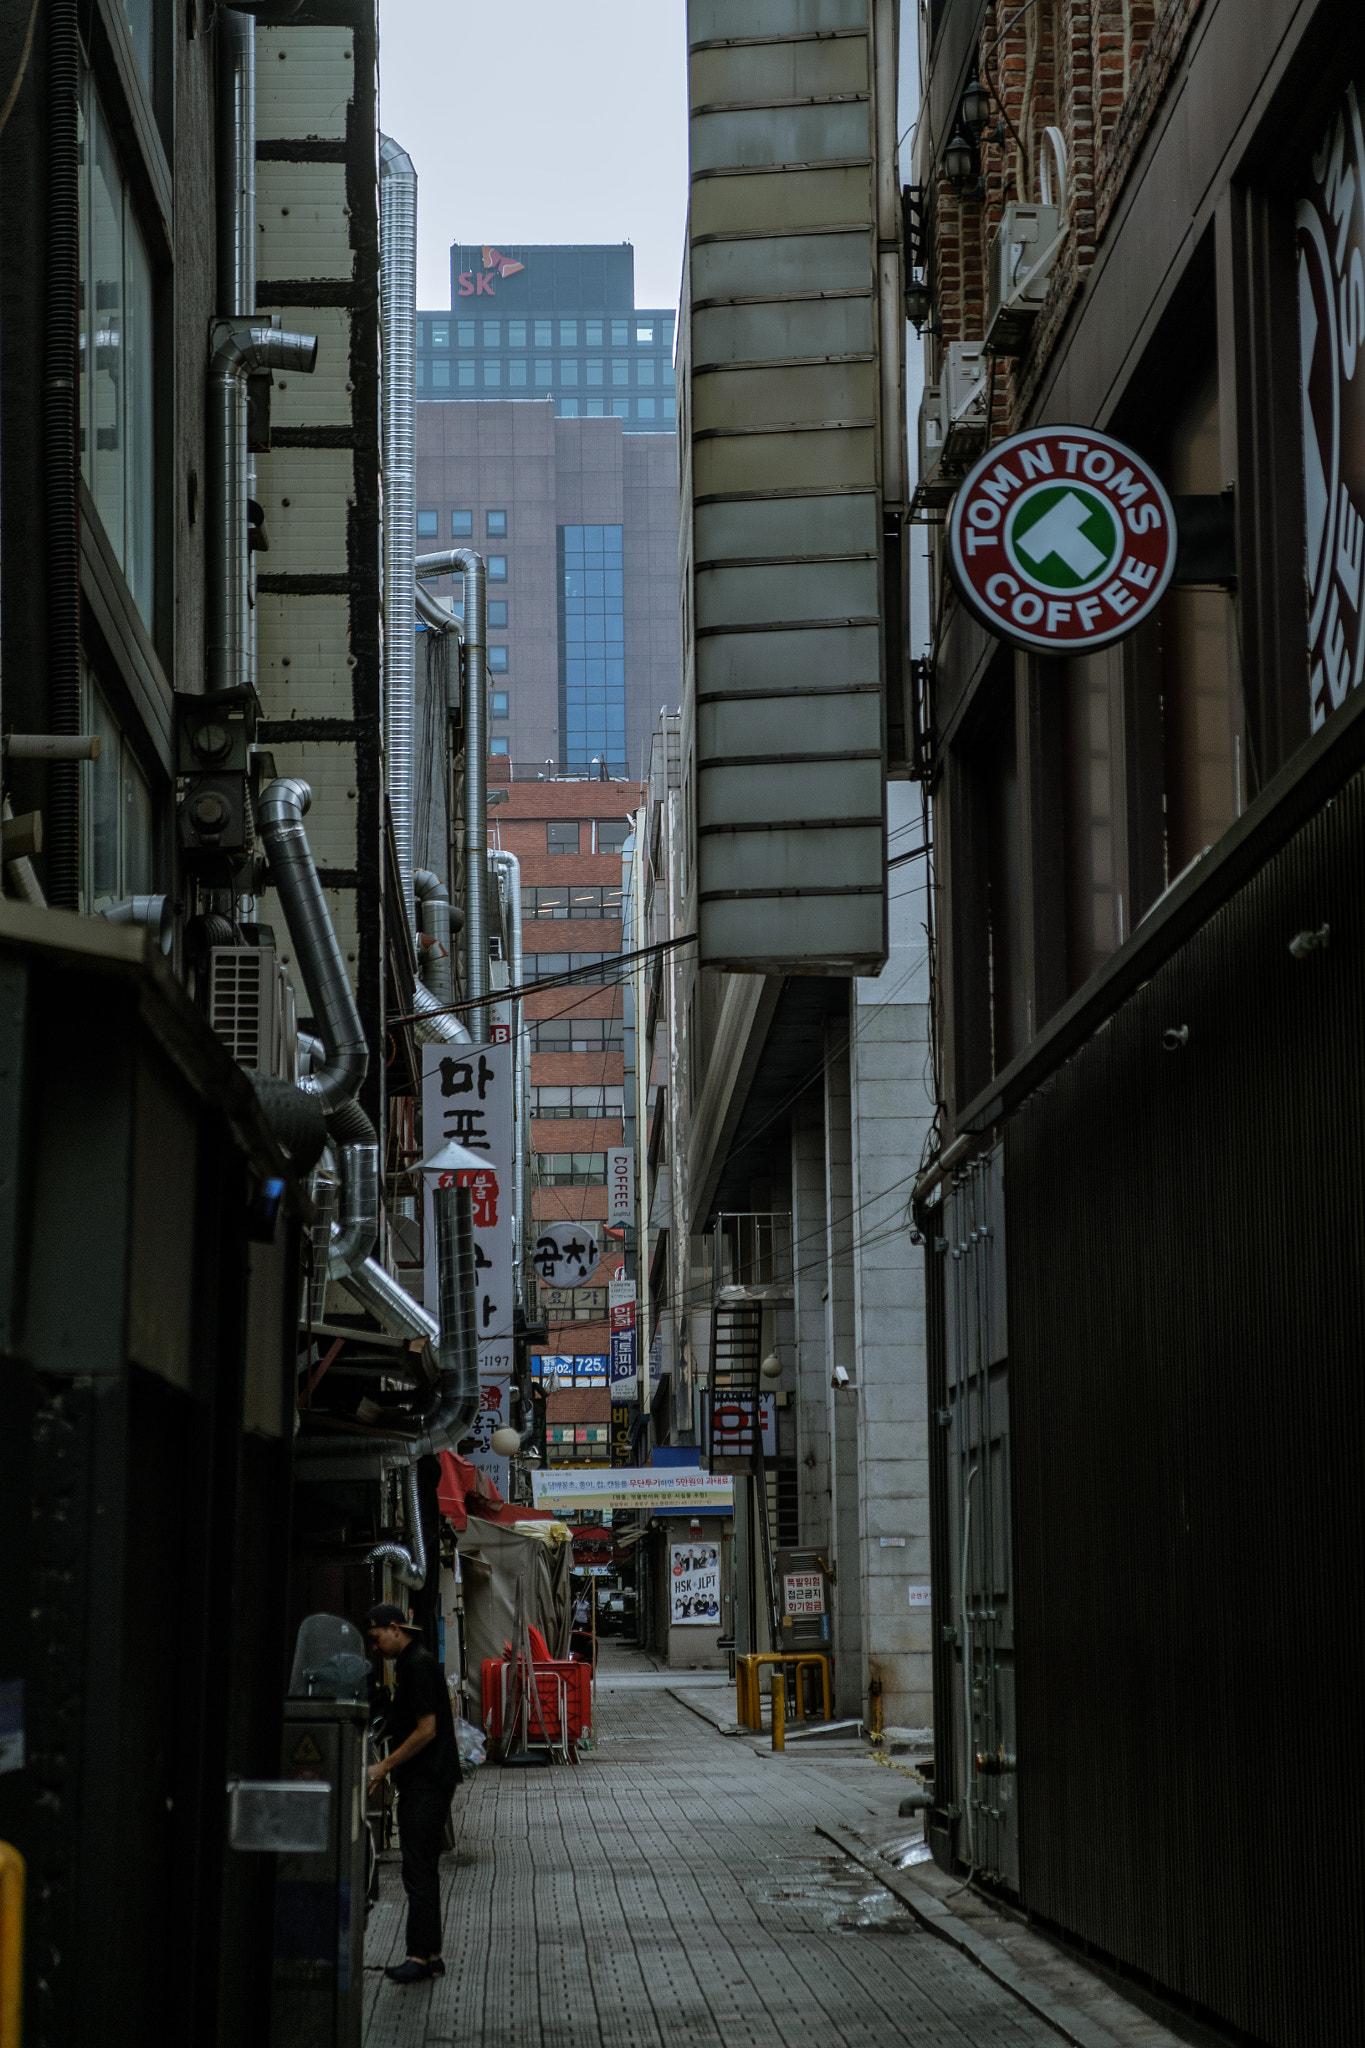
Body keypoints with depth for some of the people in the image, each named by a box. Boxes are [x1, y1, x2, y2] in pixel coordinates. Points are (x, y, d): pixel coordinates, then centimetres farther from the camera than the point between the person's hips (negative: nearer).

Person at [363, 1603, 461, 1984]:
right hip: (420, 1781, 11)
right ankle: (429, 1954, 15)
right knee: (422, 1870, 12)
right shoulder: (409, 1663, 17)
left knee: (419, 1870, -10)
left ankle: (421, 1956, -9)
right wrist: (389, 1767, 17)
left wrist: (385, 1767, -14)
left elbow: (426, 1730, -19)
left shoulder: (419, 1664, -14)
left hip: (427, 1782, -11)